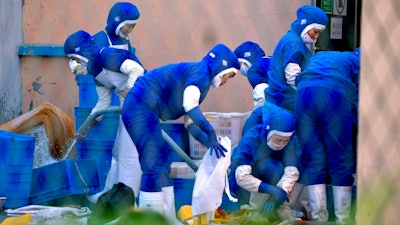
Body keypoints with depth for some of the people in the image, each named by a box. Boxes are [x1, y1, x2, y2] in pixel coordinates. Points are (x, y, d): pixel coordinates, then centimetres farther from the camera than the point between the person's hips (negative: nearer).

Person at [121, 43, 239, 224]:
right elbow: (190, 105, -24)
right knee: (154, 167, -12)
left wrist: (210, 143, 15)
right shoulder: (201, 71, -7)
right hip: (141, 108, -11)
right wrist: (210, 134, -27)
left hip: (140, 110, 11)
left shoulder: (201, 80, 23)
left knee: (162, 167, 14)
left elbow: (190, 120, 23)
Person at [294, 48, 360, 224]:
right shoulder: (357, 60, 27)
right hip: (334, 94, -3)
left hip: (303, 93, 3)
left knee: (313, 160, 7)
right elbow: (359, 95, 15)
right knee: (341, 161, 5)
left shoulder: (317, 57, 39)